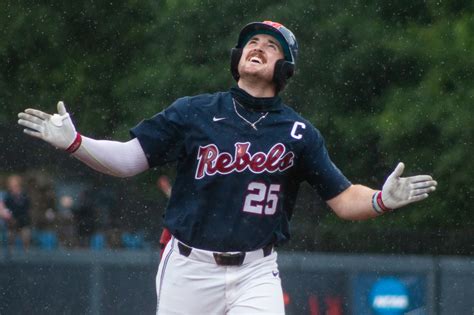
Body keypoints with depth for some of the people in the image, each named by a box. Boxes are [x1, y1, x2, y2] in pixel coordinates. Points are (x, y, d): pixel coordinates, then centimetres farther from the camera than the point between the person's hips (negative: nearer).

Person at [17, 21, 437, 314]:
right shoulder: (193, 113, 2)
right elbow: (128, 159, 2)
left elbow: (344, 199, 2)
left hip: (255, 274, 0)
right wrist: (73, 141, -13)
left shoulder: (300, 134, 3)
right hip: (188, 267, 0)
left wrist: (383, 200, -19)